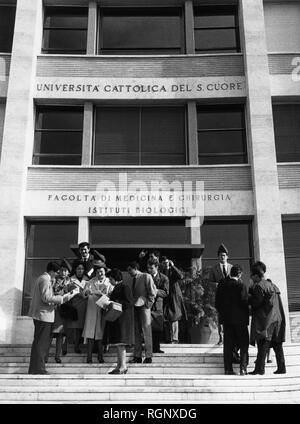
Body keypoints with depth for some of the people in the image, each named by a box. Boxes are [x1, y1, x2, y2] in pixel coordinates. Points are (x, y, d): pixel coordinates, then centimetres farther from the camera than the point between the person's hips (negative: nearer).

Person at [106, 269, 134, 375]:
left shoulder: (125, 287, -10)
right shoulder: (116, 288, 17)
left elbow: (129, 302, -16)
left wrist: (115, 303, -19)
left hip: (123, 318, -9)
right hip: (116, 318, 9)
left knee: (120, 343, -10)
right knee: (118, 343, 9)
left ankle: (123, 366, -6)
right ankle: (119, 365, 14)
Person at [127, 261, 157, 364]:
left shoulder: (146, 277, -4)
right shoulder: (130, 280, 14)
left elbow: (153, 292, -6)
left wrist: (148, 303, -9)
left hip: (144, 307, -6)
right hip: (134, 308, 6)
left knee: (146, 332, -2)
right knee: (136, 332, 6)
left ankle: (148, 357, 3)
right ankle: (137, 357, 11)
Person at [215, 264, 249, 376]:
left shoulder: (221, 284, 1)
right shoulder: (241, 286, -14)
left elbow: (217, 302, 6)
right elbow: (244, 303, -14)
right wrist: (246, 316, 2)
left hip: (226, 318, 4)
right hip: (240, 319, -4)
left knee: (228, 344, 10)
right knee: (243, 344, 8)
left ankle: (228, 368, 11)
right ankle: (243, 368, 2)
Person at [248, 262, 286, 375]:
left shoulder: (259, 286, -8)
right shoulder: (272, 285, 17)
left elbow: (257, 303, -14)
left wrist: (249, 297, 4)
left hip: (265, 319, -8)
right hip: (277, 318, 8)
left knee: (262, 344, -10)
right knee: (277, 345, 9)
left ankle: (260, 368, -12)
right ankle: (281, 368, 9)